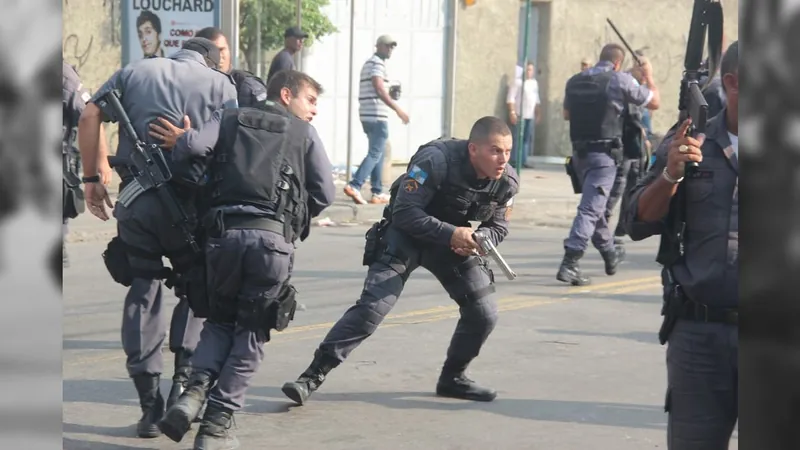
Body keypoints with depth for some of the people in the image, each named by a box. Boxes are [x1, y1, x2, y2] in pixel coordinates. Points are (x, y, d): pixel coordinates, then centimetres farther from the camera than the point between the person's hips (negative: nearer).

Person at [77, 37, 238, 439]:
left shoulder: (134, 71, 19)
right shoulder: (220, 84, 12)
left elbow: (89, 117, 7)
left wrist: (91, 178, 10)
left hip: (136, 198, 2)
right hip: (190, 201, -2)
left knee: (142, 290, 10)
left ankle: (149, 402, 8)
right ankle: (184, 376, 4)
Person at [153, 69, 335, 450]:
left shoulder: (229, 119, 19)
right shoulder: (304, 133, 15)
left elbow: (192, 145, -1)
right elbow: (325, 192, 7)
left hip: (224, 232, 2)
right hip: (273, 237, -2)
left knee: (220, 319, 21)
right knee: (251, 333, 9)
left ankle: (197, 388, -5)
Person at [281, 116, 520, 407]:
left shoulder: (507, 181, -12)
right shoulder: (437, 160, -29)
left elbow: (498, 227, 3)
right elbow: (404, 213, -28)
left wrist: (476, 239, -20)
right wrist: (451, 234, -36)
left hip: (454, 238, 6)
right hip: (406, 233, -5)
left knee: (483, 313, -2)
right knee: (373, 305, -20)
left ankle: (453, 378, 21)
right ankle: (313, 375, -17)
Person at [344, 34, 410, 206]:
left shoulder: (368, 63, 22)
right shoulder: (377, 63, -9)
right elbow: (379, 90, -21)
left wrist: (391, 93, 19)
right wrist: (398, 109, -22)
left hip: (367, 115, 10)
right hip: (377, 115, -10)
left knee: (379, 153, 14)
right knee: (375, 153, -12)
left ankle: (377, 193, 14)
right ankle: (355, 185, -22)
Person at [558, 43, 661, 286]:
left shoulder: (575, 81, 7)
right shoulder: (620, 80, -8)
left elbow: (567, 114, 22)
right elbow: (655, 102, 2)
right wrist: (649, 75, 17)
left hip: (579, 151, 6)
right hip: (604, 154, -6)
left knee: (595, 204, 21)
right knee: (591, 208, -9)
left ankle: (610, 254, 39)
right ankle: (569, 264, -19)